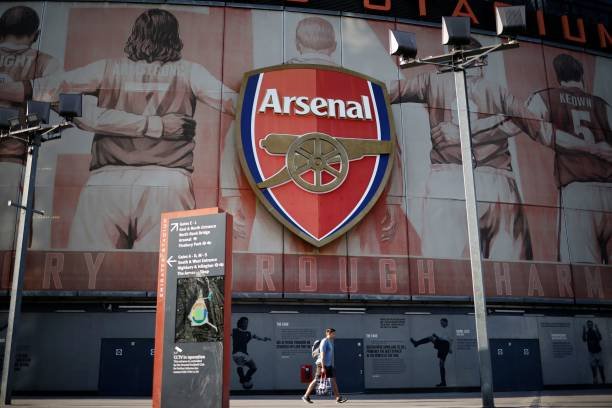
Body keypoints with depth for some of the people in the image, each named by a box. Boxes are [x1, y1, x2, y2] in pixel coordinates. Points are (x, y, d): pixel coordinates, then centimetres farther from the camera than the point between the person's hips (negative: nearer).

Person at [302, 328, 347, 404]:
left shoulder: (330, 342, 15)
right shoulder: (324, 342, -13)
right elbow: (322, 355, -19)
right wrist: (323, 367, -23)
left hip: (329, 365, 9)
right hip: (322, 364, -9)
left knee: (333, 380, 1)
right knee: (316, 380, -3)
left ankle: (338, 398, 1)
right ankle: (306, 396, 7)